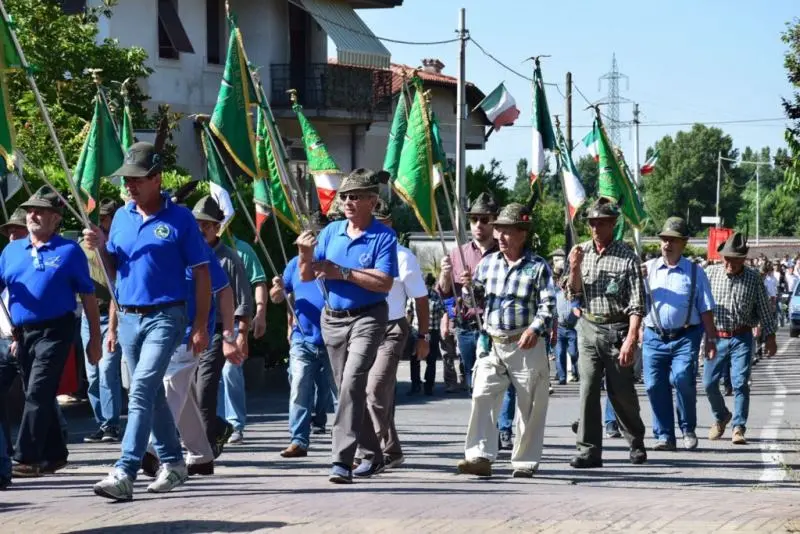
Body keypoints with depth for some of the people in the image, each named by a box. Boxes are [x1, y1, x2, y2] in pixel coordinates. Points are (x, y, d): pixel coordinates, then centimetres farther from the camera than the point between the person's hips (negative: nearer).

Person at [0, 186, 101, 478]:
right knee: (38, 396, 12)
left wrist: (95, 338, -1)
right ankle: (54, 454, 23)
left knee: (38, 393, -13)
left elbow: (88, 296, 1)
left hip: (55, 331, -6)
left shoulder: (69, 251, 0)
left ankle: (25, 458, -15)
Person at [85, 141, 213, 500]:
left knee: (141, 391, -17)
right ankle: (173, 464, 27)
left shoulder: (179, 219, -5)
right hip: (129, 318, 6)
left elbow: (201, 274, -4)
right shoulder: (121, 217, 10)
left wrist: (200, 326, -8)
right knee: (151, 394, 14)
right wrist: (101, 247, -5)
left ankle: (125, 473, -22)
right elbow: (114, 272, 16)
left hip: (165, 317, -6)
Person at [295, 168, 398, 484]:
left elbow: (384, 283, -19)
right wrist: (306, 255, -15)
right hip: (333, 319, 6)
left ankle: (342, 460, -25)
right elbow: (306, 277, 6)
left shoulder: (383, 237, -8)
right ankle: (373, 454, 28)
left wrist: (342, 272, -18)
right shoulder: (330, 232, 7)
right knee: (348, 389, 13)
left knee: (352, 383, -21)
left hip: (368, 318, -6)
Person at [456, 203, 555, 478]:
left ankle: (525, 462, 12)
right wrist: (469, 287, -3)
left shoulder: (537, 267, -1)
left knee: (530, 404, 3)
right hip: (491, 344, 3)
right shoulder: (488, 262, 11)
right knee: (482, 396, -12)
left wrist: (535, 329, -23)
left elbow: (548, 305, -6)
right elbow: (476, 301, 18)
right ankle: (480, 457, -15)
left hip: (526, 345, -3)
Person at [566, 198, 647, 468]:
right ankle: (589, 450, -2)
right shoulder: (582, 252, 7)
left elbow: (636, 304, -8)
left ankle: (636, 443, 25)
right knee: (588, 388, -4)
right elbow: (574, 295, 10)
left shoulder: (626, 256, -5)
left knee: (622, 391, 3)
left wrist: (631, 339, -16)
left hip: (617, 329, -3)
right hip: (588, 327, 3)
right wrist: (574, 269, -8)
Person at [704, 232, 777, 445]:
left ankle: (739, 428, -3)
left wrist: (770, 337, 4)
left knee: (740, 383, -9)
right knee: (709, 383, 4)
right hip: (716, 337, 2)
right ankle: (721, 417, 30)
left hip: (741, 339, -2)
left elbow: (764, 309, 6)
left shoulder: (753, 278, 0)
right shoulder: (712, 273, 0)